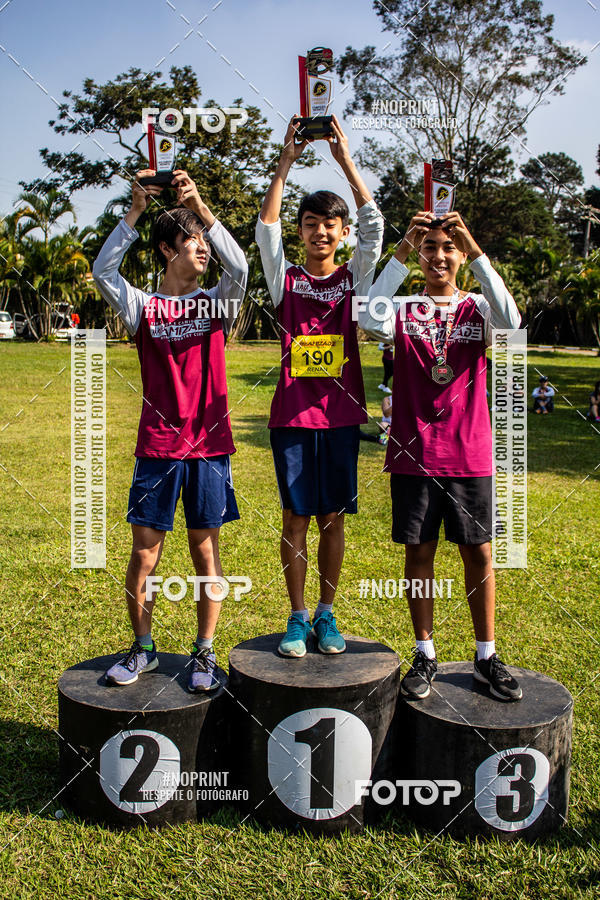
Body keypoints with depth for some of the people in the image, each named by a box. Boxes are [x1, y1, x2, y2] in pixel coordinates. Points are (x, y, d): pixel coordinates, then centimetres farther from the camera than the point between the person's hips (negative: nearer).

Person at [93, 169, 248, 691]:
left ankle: (204, 653, 21)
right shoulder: (143, 307, 5)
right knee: (144, 554, 5)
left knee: (206, 550, 7)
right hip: (157, 448, 0)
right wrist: (135, 211, -15)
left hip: (209, 446, 0)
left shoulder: (217, 304, 6)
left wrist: (200, 207, -18)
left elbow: (239, 268, -13)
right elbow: (104, 271, -11)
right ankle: (143, 648, 23)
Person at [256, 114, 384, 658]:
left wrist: (347, 162, -6)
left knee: (332, 517, 7)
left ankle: (327, 614, 20)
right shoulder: (286, 279, 6)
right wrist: (287, 161, -9)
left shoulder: (355, 279, 7)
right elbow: (266, 227, -6)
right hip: (293, 414, 0)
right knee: (296, 517, 4)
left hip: (340, 413, 1)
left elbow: (374, 226, -3)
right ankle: (298, 616, 16)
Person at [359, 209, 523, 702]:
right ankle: (425, 655, 19)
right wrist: (401, 252, -20)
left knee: (478, 551, 6)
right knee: (419, 551, 6)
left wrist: (476, 251, -20)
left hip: (469, 453, 0)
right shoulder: (404, 308, 5)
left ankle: (487, 656, 20)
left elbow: (511, 321, -19)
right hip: (413, 452, 0)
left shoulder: (478, 308, 5)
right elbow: (370, 320, -18)